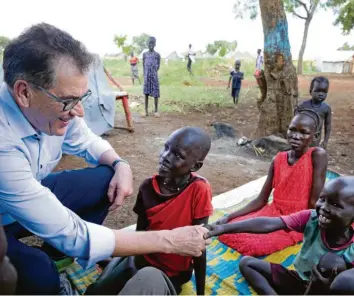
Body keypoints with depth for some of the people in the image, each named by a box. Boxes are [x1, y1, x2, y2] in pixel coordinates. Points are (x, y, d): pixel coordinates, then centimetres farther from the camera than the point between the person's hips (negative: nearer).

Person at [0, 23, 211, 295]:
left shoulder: (56, 106, -19)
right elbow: (69, 234, -36)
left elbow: (87, 142, 3)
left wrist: (120, 164, -20)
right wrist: (168, 241, -34)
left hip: (32, 194, 6)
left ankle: (58, 252, 10)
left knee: (107, 178, -9)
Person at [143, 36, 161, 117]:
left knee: (155, 93, 0)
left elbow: (158, 66, 4)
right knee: (146, 92, 5)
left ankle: (156, 111, 9)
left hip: (154, 76, -2)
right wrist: (144, 75, 1)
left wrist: (154, 72, -5)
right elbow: (143, 65, 9)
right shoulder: (145, 54, 7)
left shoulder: (157, 54, 1)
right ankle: (146, 110, 13)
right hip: (147, 76, 2)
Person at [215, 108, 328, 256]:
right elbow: (261, 200, 1)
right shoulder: (278, 160, 1)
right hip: (272, 213, 5)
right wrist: (229, 217, -6)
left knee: (252, 244, -25)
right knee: (227, 231, -6)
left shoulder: (318, 155, -13)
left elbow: (314, 202, -13)